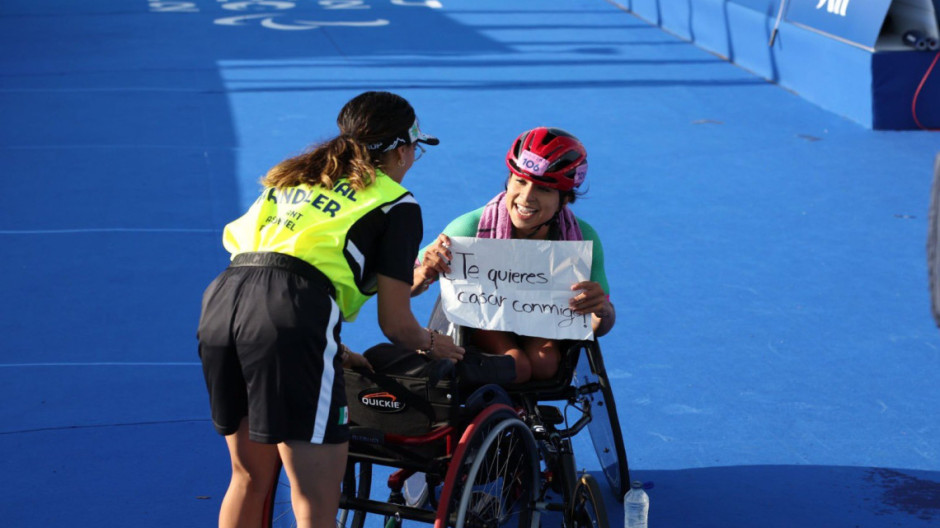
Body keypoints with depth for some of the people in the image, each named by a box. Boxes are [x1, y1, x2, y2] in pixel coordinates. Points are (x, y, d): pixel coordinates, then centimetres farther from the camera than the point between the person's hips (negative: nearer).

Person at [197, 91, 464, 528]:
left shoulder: (292, 178, 30)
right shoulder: (397, 204, 12)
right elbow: (395, 324, 9)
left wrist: (330, 348, 41)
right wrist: (432, 345, 31)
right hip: (291, 320, -7)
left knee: (250, 477, 25)